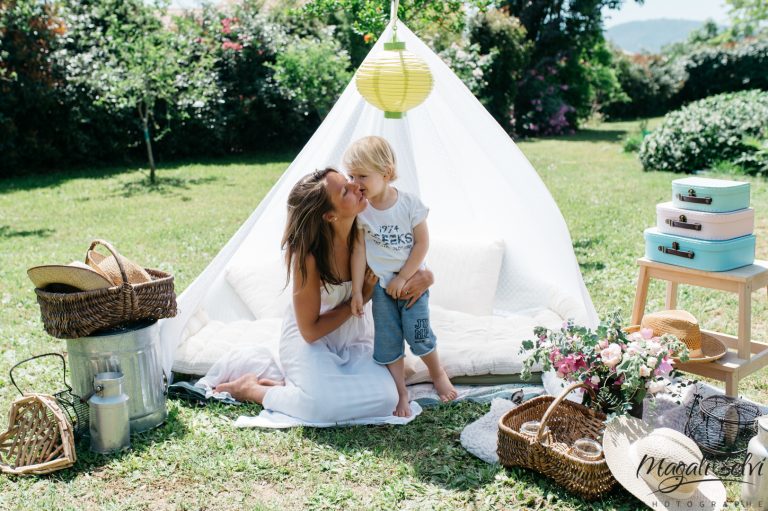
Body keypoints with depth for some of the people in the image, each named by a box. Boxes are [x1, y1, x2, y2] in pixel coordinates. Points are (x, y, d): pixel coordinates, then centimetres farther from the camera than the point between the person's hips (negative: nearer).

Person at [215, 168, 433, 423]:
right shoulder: (308, 256, -26)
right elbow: (310, 331, -18)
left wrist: (423, 277, -24)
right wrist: (362, 297, -17)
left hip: (354, 340, 5)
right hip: (311, 341, -5)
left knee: (384, 399, -19)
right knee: (324, 405, -30)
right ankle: (251, 388, -2)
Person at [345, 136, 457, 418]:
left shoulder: (409, 203, -14)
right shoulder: (359, 210, -10)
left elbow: (422, 243, -11)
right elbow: (359, 250, -8)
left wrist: (402, 278, -13)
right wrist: (357, 291, -10)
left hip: (411, 279, -2)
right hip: (381, 285, 2)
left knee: (418, 334, -1)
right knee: (387, 342, 3)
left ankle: (437, 374, 27)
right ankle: (401, 392, 17)